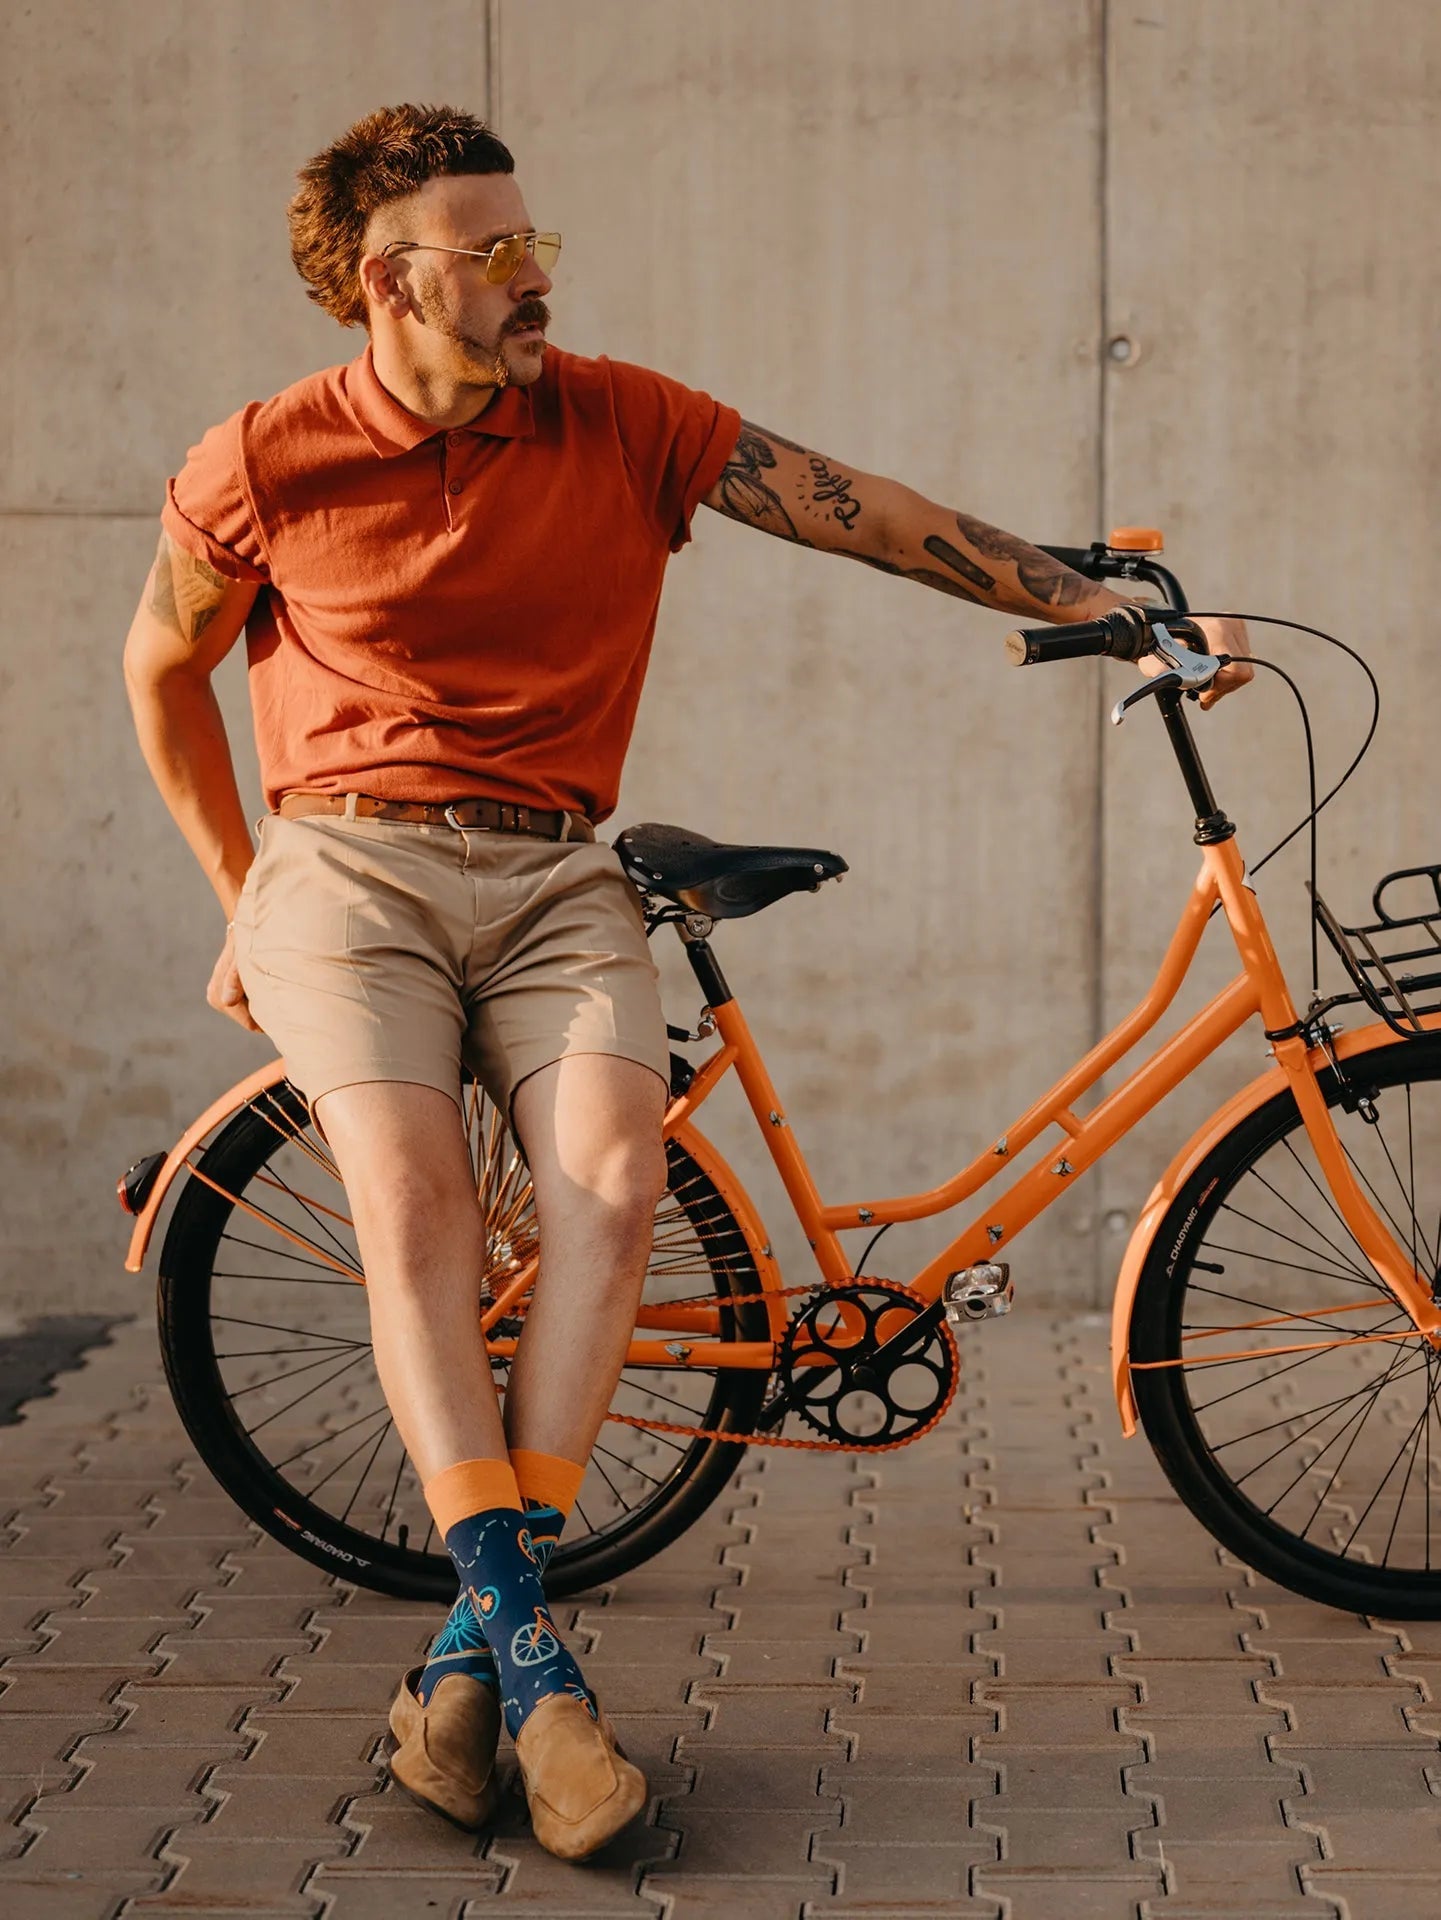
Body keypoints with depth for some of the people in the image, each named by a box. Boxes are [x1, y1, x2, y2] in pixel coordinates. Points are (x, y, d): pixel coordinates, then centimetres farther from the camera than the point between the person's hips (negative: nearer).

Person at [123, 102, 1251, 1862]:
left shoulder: (620, 425, 0)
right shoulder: (263, 468, -3)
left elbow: (873, 516, 1)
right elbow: (161, 670, 14)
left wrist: (1111, 609, 0)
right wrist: (240, 896, 17)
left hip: (552, 879, 1)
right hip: (346, 872, -1)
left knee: (612, 1179, -26)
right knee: (413, 1206, -27)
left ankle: (470, 1650, -23)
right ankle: (532, 1662, -29)